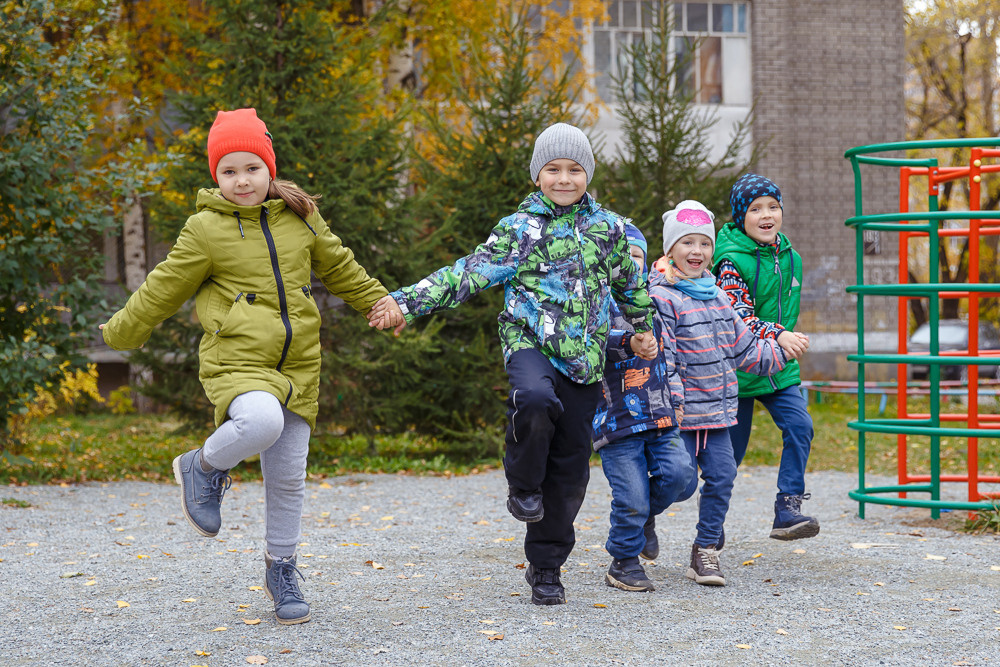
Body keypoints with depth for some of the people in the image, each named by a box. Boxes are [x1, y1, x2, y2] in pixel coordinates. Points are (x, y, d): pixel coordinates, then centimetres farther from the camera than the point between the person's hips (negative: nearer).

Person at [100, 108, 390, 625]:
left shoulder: (300, 218, 9)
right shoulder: (206, 230, -4)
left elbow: (339, 267, 24)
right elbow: (165, 289, 6)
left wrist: (381, 302, 32)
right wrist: (121, 333, 11)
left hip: (297, 366, 4)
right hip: (237, 361, -4)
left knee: (288, 476, 6)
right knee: (261, 421, -36)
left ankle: (281, 570, 25)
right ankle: (205, 468, -3)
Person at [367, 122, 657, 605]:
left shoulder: (609, 228, 10)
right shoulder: (519, 229, 1)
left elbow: (631, 283, 26)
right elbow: (469, 273, -5)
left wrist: (644, 327, 36)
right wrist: (406, 302, -13)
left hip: (583, 355, 3)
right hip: (530, 343, -3)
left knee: (570, 466, 3)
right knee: (536, 401, -38)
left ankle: (546, 566, 17)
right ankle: (524, 486, -8)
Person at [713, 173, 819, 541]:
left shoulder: (790, 257, 5)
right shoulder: (732, 261, -16)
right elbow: (737, 318, -25)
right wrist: (778, 336, -38)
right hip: (737, 368, -5)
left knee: (799, 425, -16)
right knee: (731, 449, 4)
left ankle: (787, 510, -15)